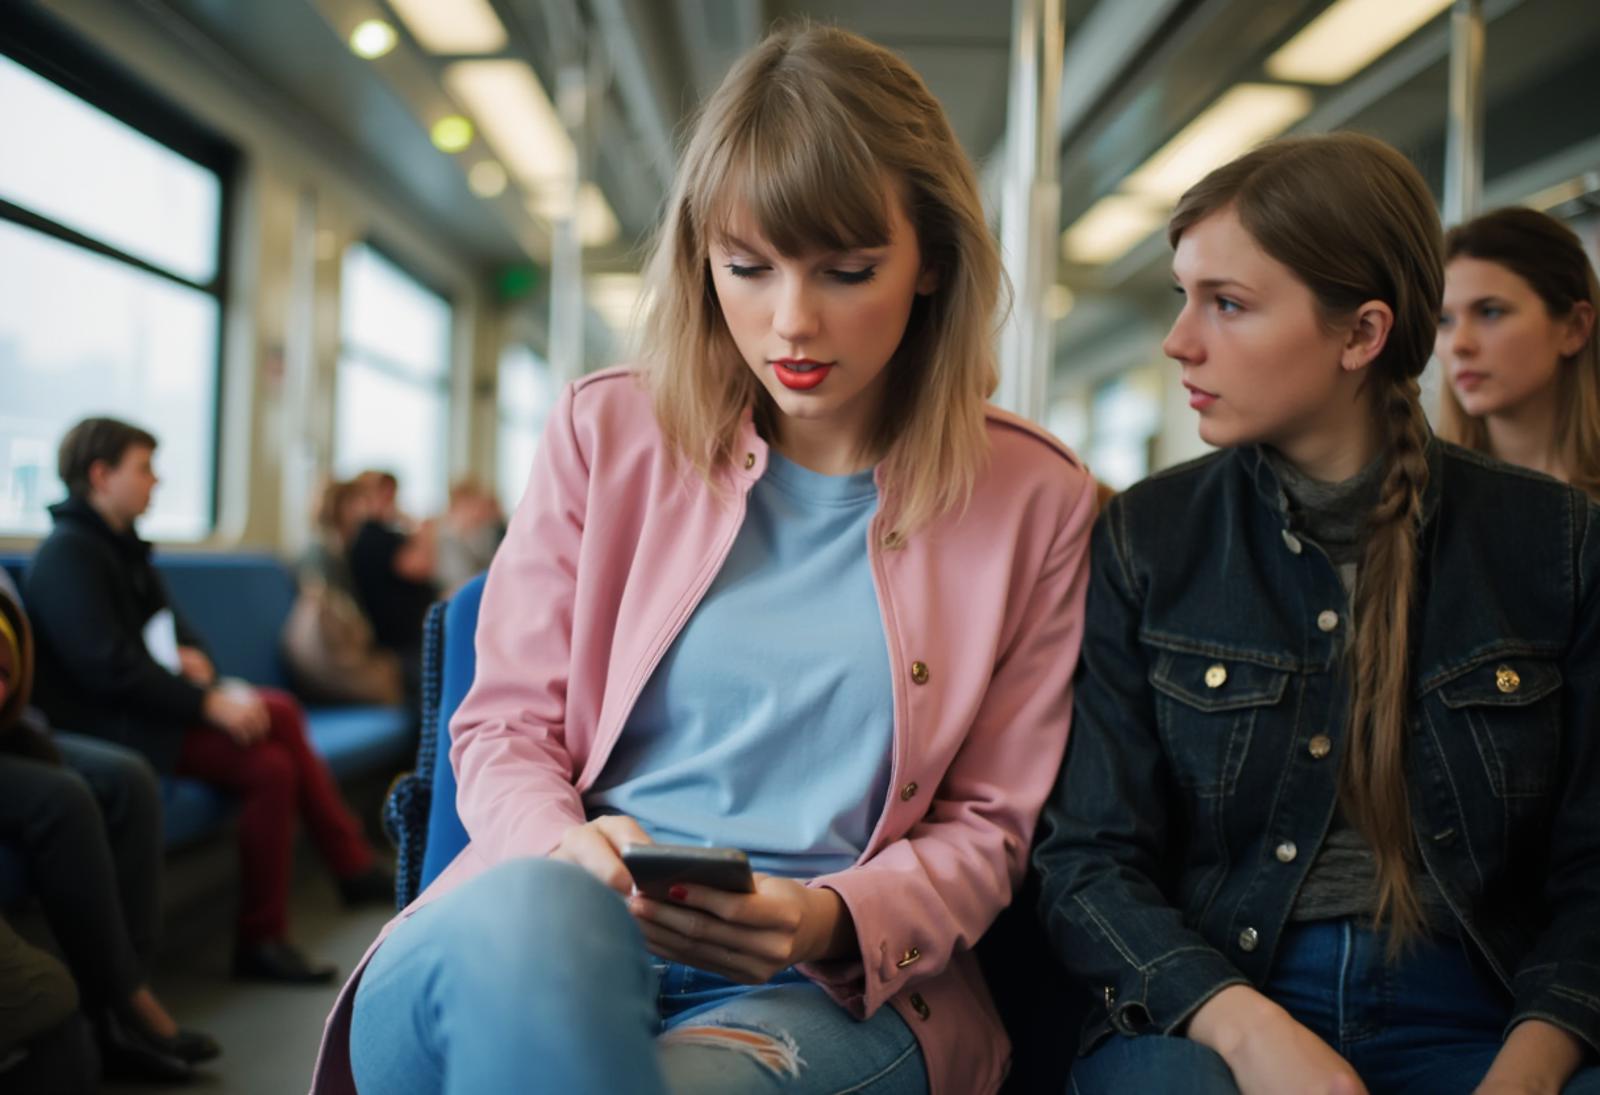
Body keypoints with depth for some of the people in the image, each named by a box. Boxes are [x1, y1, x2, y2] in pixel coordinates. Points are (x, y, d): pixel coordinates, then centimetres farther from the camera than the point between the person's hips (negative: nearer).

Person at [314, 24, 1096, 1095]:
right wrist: (567, 850, -12)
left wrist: (833, 920, -12)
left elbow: (985, 825, 8)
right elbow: (505, 728, 11)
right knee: (527, 912, -38)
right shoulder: (608, 433, 8)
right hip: (554, 929, 1)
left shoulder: (1034, 500, 4)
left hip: (836, 988, 0)